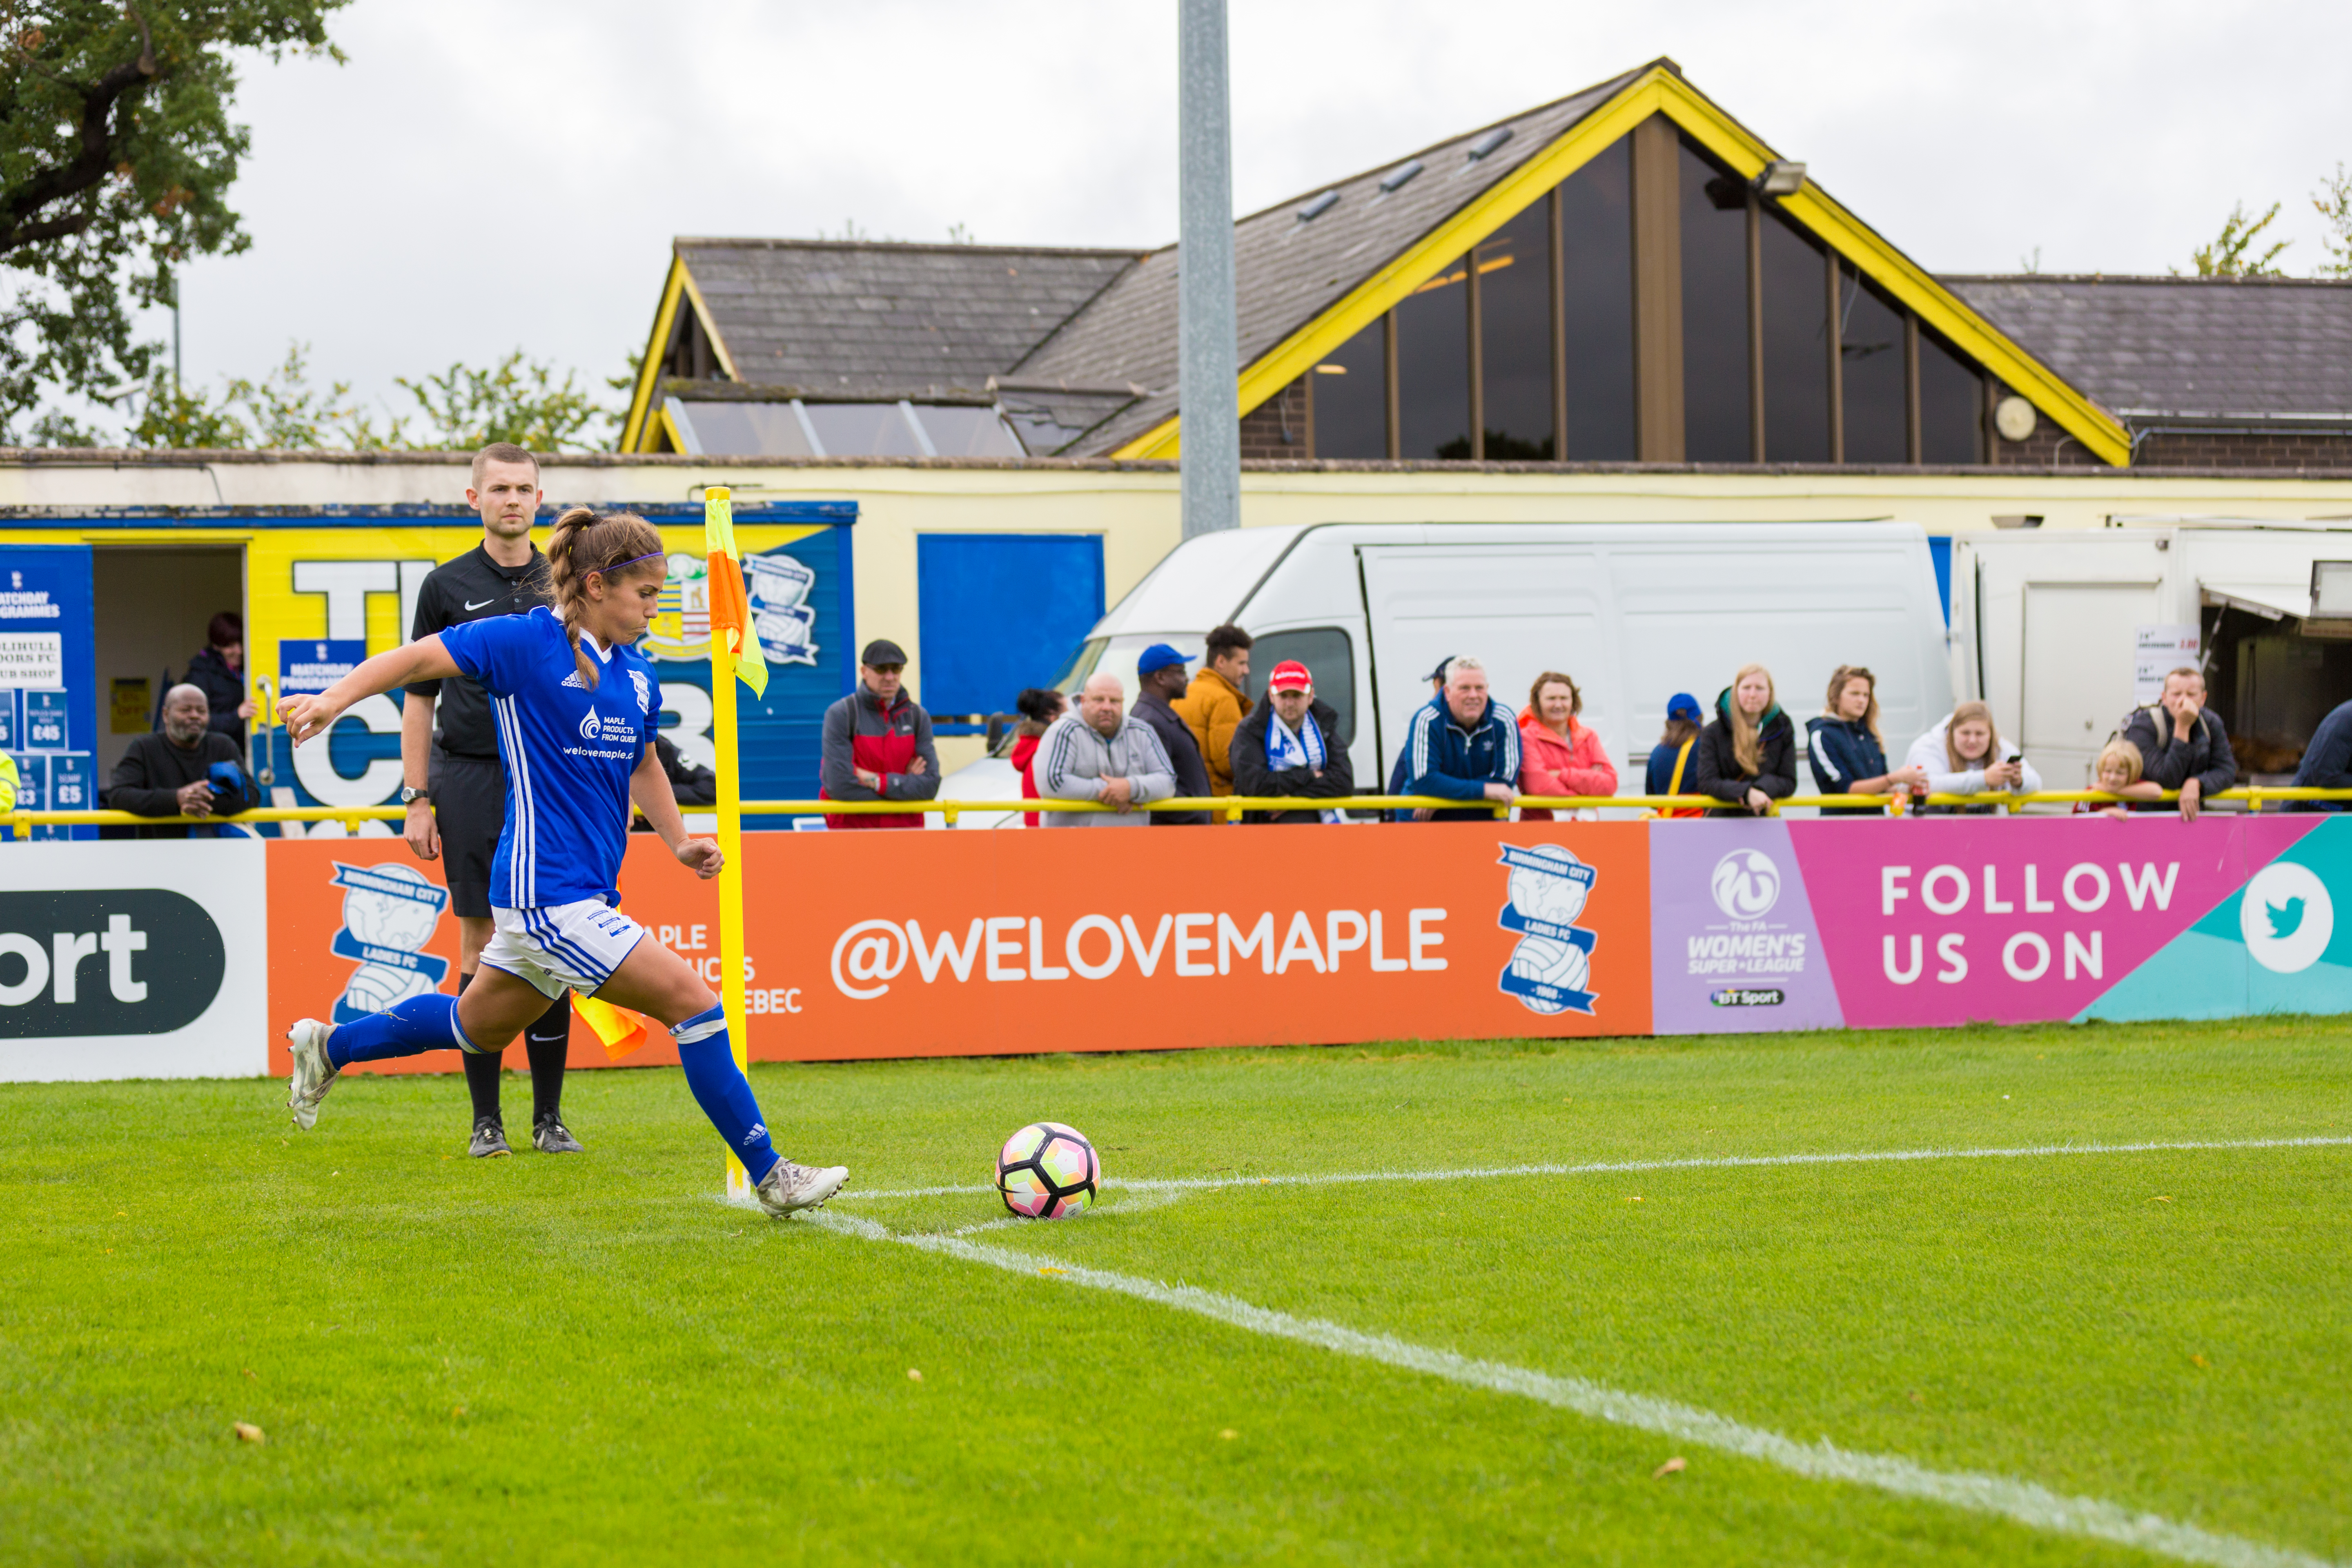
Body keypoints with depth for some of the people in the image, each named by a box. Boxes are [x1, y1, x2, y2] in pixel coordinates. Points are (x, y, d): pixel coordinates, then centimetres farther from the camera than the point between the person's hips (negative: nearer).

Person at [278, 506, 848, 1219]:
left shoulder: (638, 675, 11)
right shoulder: (524, 641, -11)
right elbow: (417, 659, -6)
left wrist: (679, 841, 16)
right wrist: (335, 699, -16)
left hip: (589, 890, 9)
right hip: (547, 891, -9)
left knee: (479, 1026, 23)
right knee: (691, 1000, -13)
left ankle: (330, 1047, 43)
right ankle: (768, 1174, -5)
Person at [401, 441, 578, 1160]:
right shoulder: (447, 585, 4)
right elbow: (418, 697, 6)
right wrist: (417, 801, -1)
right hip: (470, 778, -1)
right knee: (481, 944, -1)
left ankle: (549, 1118, 8)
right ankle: (486, 1119, 6)